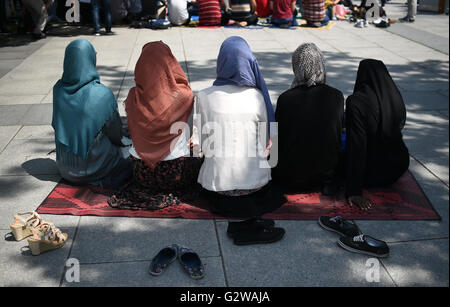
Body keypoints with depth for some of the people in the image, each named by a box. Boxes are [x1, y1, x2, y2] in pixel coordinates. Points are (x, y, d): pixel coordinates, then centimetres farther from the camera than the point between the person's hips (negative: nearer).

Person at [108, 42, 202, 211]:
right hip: (173, 173, -4)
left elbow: (133, 132, 1)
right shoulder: (183, 95, -18)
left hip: (142, 174, 4)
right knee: (201, 161, 29)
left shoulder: (134, 97, -12)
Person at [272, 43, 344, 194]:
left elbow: (278, 136, -3)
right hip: (327, 172, 2)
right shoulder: (336, 96, -10)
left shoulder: (285, 98, -16)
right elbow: (338, 130, 7)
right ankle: (328, 182, 15)